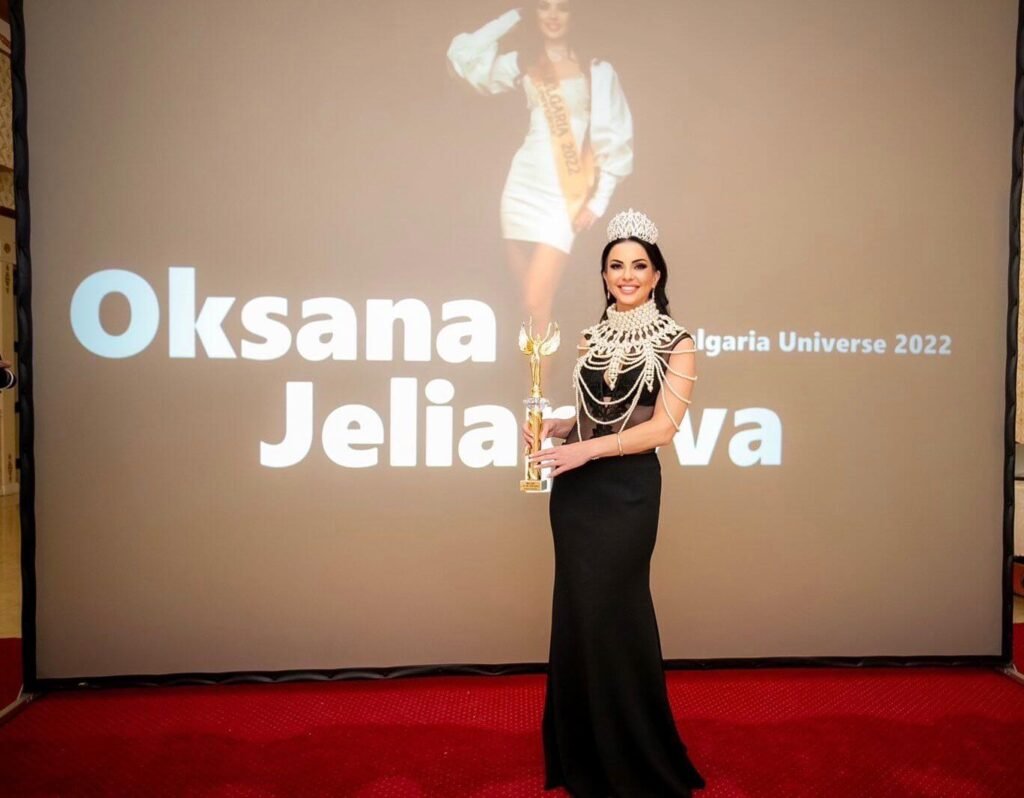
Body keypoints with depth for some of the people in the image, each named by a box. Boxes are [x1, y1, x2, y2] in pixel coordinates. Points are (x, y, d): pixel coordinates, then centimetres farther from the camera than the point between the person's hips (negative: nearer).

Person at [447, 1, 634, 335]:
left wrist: (599, 200, -5)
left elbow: (615, 137, 1)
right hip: (523, 186, 4)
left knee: (536, 304, -13)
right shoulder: (523, 63, 11)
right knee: (527, 293, 9)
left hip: (564, 195, -3)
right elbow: (463, 56, 0)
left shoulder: (596, 70, 3)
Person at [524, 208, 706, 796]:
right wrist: (554, 427, -1)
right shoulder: (593, 338, 11)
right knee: (577, 618, 10)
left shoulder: (676, 343, -3)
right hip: (575, 490, 5)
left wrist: (586, 450, -21)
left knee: (612, 620, 3)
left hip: (627, 490, -5)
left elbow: (662, 427, -13)